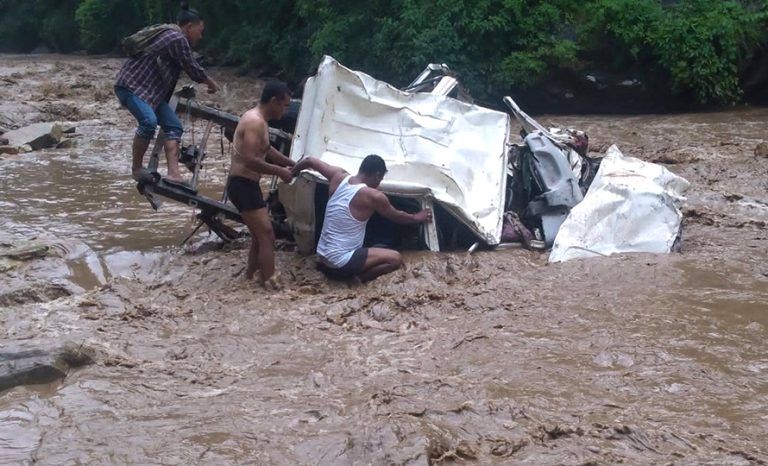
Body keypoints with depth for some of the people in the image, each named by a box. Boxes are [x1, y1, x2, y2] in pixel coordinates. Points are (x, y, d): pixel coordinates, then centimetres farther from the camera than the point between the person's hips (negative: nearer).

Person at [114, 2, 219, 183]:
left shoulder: (170, 34, 17)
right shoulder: (178, 39, -15)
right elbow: (192, 67, -8)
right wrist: (210, 82, 8)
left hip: (150, 89, 10)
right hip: (132, 84, -10)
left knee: (174, 126, -1)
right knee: (149, 122, -30)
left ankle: (173, 173, -10)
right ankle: (136, 168, -15)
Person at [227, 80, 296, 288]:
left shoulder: (257, 119, 14)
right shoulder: (255, 122, -19)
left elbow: (267, 150, 29)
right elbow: (250, 161, -28)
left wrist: (292, 163, 23)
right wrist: (279, 171, -18)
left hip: (245, 184, 10)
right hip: (243, 185, -10)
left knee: (259, 234, 20)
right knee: (266, 235, -8)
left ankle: (251, 274, 31)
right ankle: (270, 282, -6)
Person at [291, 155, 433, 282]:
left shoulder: (339, 176, -2)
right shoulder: (374, 196, -18)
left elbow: (309, 161, 13)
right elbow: (397, 217, 1)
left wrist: (289, 174, 32)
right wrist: (416, 218, 22)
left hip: (322, 253, 8)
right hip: (339, 261, -8)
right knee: (395, 259, -8)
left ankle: (327, 266, 18)